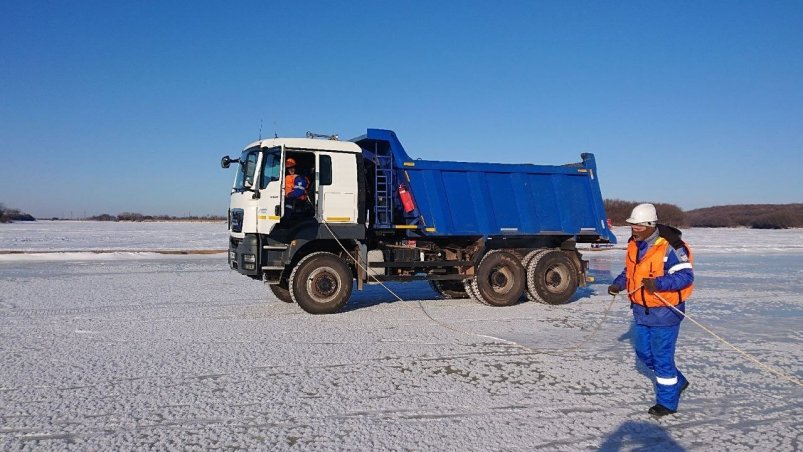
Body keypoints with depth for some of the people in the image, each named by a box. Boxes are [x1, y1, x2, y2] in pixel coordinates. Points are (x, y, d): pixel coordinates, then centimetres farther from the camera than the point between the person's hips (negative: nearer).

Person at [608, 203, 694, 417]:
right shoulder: (634, 244, 5)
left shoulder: (670, 246, -20)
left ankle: (667, 402, 17)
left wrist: (658, 283, -35)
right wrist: (618, 284, 1)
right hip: (641, 310, 8)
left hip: (664, 311, -8)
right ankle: (677, 382, 37)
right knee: (643, 352, 16)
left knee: (662, 357, 0)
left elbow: (686, 276, -23)